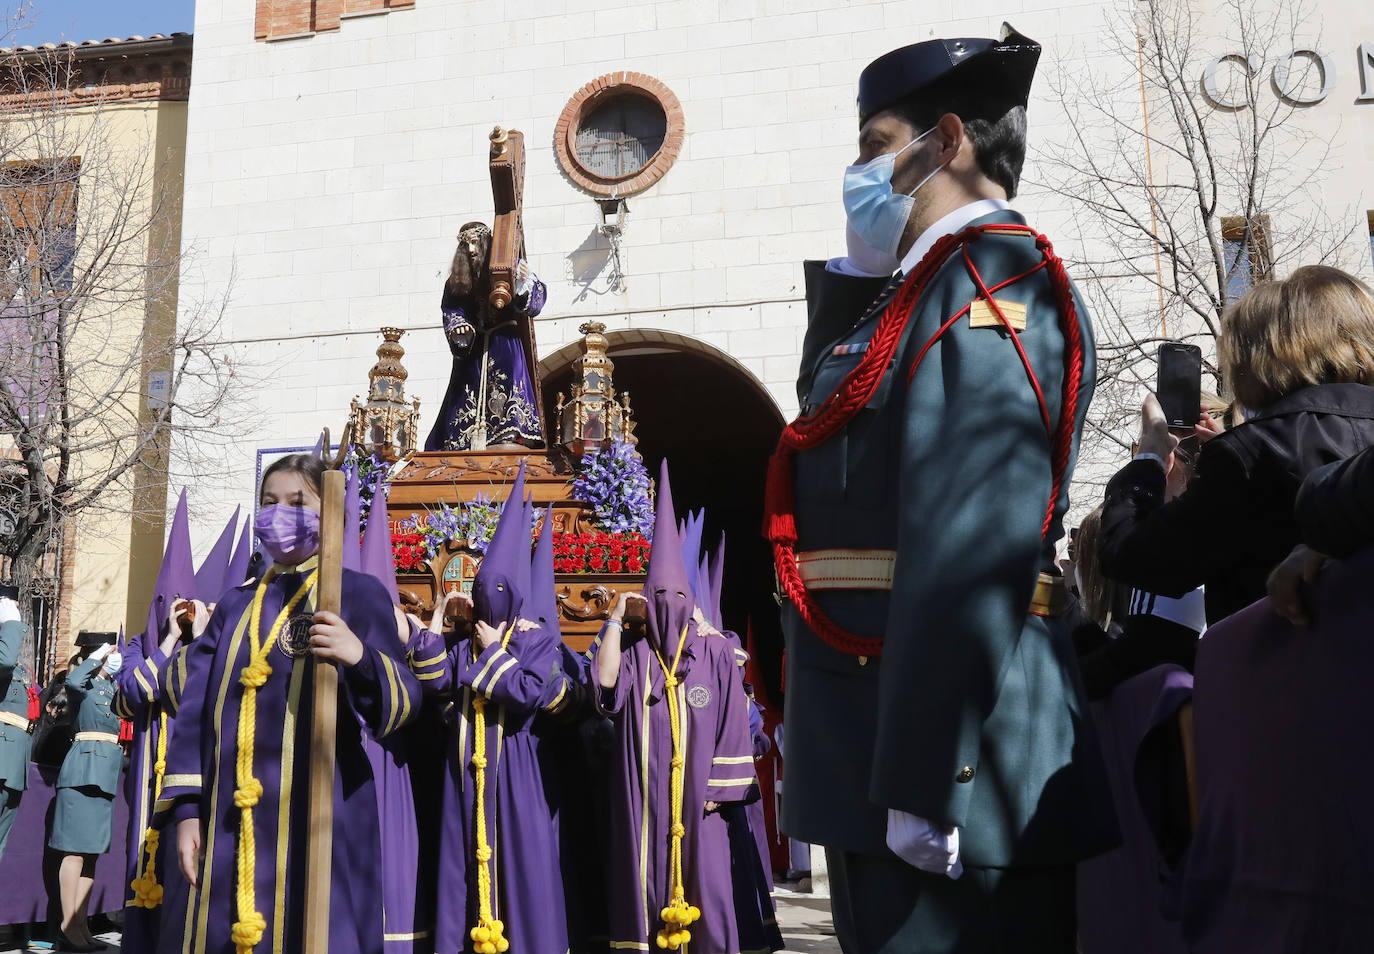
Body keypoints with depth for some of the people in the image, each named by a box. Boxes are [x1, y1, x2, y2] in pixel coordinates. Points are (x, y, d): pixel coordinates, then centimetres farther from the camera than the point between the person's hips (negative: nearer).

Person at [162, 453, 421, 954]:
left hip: (320, 815, -4)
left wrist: (363, 659, -29)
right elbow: (197, 709, 13)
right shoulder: (236, 605, 15)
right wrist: (187, 809, 4)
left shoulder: (358, 593, 1)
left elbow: (401, 705, -8)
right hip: (232, 822, 4)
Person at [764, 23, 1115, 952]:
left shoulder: (990, 281, -13)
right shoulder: (926, 288, 18)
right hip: (879, 741, 10)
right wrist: (851, 271, 16)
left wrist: (921, 783, -25)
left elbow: (974, 553, -23)